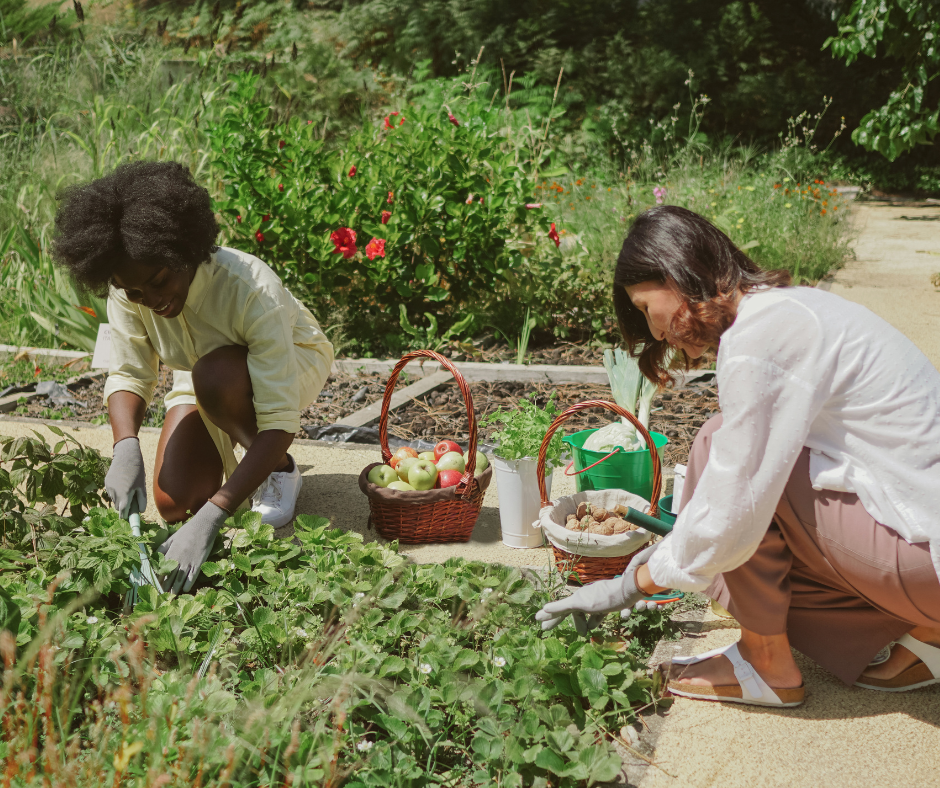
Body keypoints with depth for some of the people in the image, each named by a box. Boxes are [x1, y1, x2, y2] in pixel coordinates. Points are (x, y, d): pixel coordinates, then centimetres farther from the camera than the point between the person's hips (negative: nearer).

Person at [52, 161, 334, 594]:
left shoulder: (251, 289, -40)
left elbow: (280, 424, -41)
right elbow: (129, 374, -15)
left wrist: (211, 517, -50)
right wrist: (125, 447, -38)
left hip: (291, 363, -4)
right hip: (205, 377, 5)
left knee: (215, 376, -38)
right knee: (175, 504, -11)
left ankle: (279, 469, -9)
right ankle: (225, 455, 23)